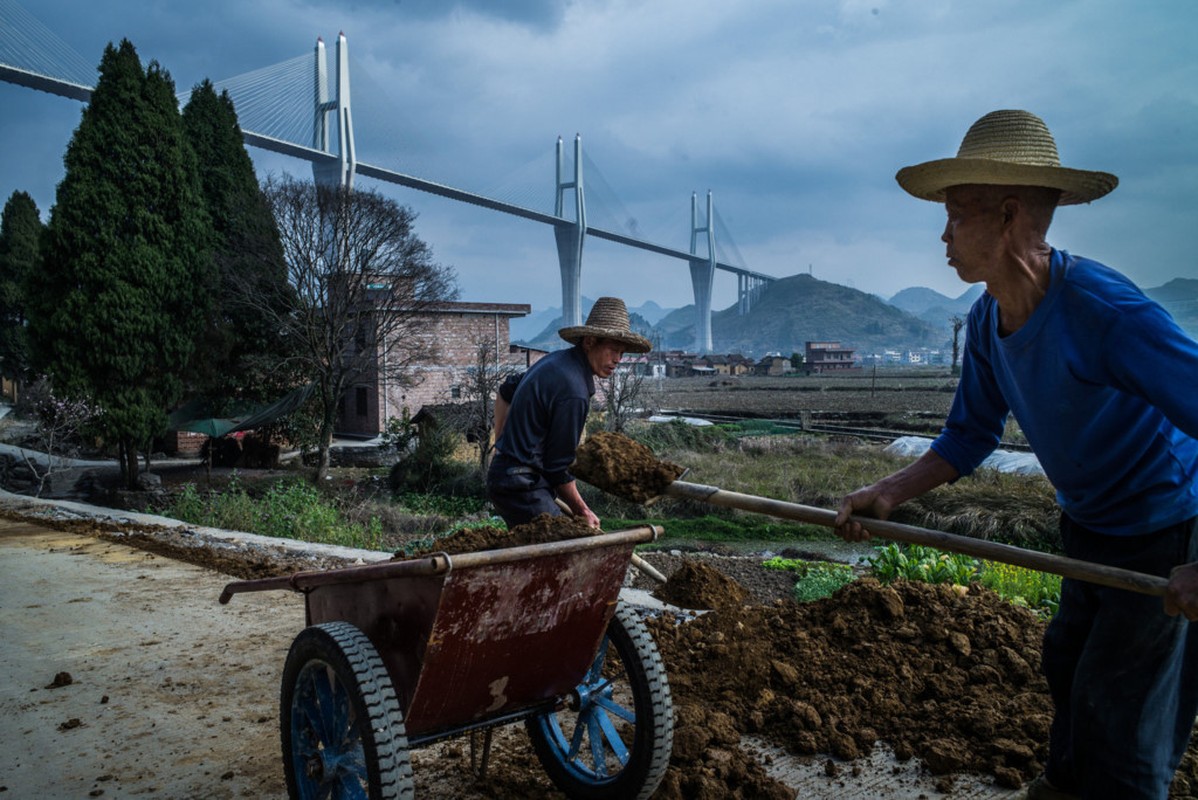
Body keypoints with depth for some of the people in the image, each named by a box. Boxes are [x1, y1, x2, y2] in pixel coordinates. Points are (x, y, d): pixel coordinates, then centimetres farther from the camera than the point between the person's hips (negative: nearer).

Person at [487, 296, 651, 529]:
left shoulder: (556, 360, 10)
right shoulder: (573, 392, -20)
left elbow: (506, 391, 26)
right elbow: (558, 467, -15)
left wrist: (502, 445, 27)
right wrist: (582, 511, -2)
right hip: (523, 484, -10)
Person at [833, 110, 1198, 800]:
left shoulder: (1104, 310, -32)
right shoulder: (987, 322, -6)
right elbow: (972, 435, 2)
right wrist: (890, 493, -10)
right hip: (1089, 525, 8)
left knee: (1121, 712, 1)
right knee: (1068, 664, 24)